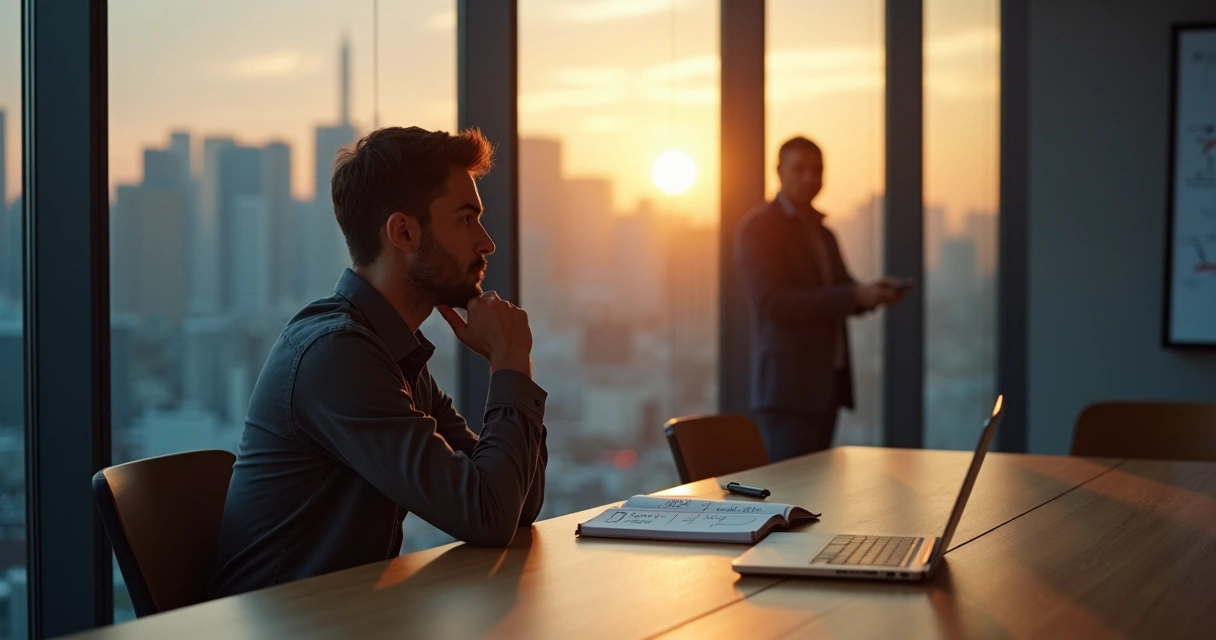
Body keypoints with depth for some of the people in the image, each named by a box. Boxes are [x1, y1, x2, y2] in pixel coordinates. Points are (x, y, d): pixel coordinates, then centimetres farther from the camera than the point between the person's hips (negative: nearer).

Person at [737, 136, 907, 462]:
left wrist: (873, 292, -6)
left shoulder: (822, 233, 18)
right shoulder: (759, 225, -7)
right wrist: (855, 295, -23)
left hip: (827, 383, 8)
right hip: (788, 386, -8)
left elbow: (839, 294, 18)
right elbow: (772, 300, -17)